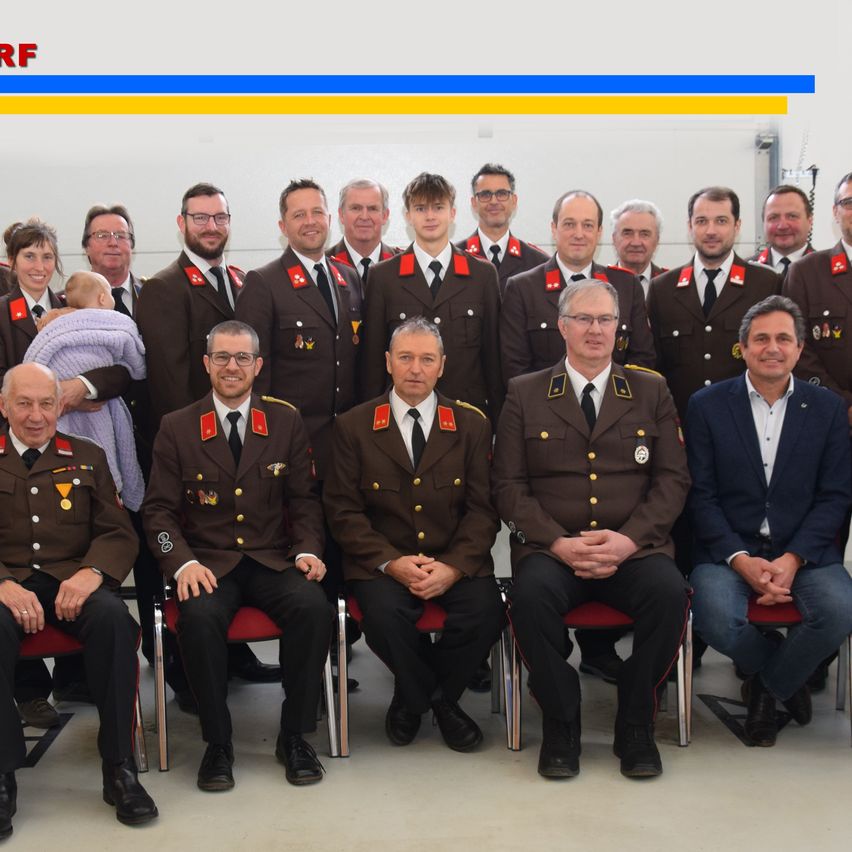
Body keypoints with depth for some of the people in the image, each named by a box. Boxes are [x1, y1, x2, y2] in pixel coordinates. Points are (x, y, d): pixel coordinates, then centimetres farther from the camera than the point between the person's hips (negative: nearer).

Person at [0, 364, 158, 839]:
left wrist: (90, 573, -13)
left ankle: (120, 768, -22)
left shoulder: (88, 458, 16)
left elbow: (119, 534, 10)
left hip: (73, 581, 1)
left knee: (113, 618, -32)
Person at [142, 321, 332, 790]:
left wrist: (306, 550, -7)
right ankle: (217, 743, -13)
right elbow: (158, 509, 3)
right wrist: (183, 563, -15)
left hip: (272, 562, 1)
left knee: (314, 608, -29)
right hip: (208, 565, -1)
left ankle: (293, 736, -10)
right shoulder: (176, 427, 5)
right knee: (200, 618, -34)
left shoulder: (286, 421, 9)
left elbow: (303, 499, 11)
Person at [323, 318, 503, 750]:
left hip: (456, 563, 2)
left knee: (485, 612, -27)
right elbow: (343, 509, -1)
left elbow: (482, 508, 3)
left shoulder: (471, 425, 7)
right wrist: (391, 562, -14)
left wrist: (453, 567, -13)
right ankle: (437, 699, 0)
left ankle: (412, 696, 3)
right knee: (383, 614, -32)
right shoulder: (353, 426, 4)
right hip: (382, 563, -1)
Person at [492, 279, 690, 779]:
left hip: (634, 547, 1)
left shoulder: (651, 391, 13)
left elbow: (673, 479, 6)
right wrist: (558, 542, -11)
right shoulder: (525, 394, 11)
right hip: (551, 548, -1)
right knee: (531, 595, -33)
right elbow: (509, 485, 4)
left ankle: (636, 727, -9)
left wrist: (628, 539, -10)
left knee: (670, 592, -30)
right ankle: (562, 726, -12)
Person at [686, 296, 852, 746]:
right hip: (729, 549, -1)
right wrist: (740, 558, -15)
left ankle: (766, 686, 3)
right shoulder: (707, 405, 3)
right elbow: (700, 494, -2)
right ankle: (786, 679, 7)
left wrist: (792, 559, -13)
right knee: (716, 618, -30)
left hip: (804, 550, 1)